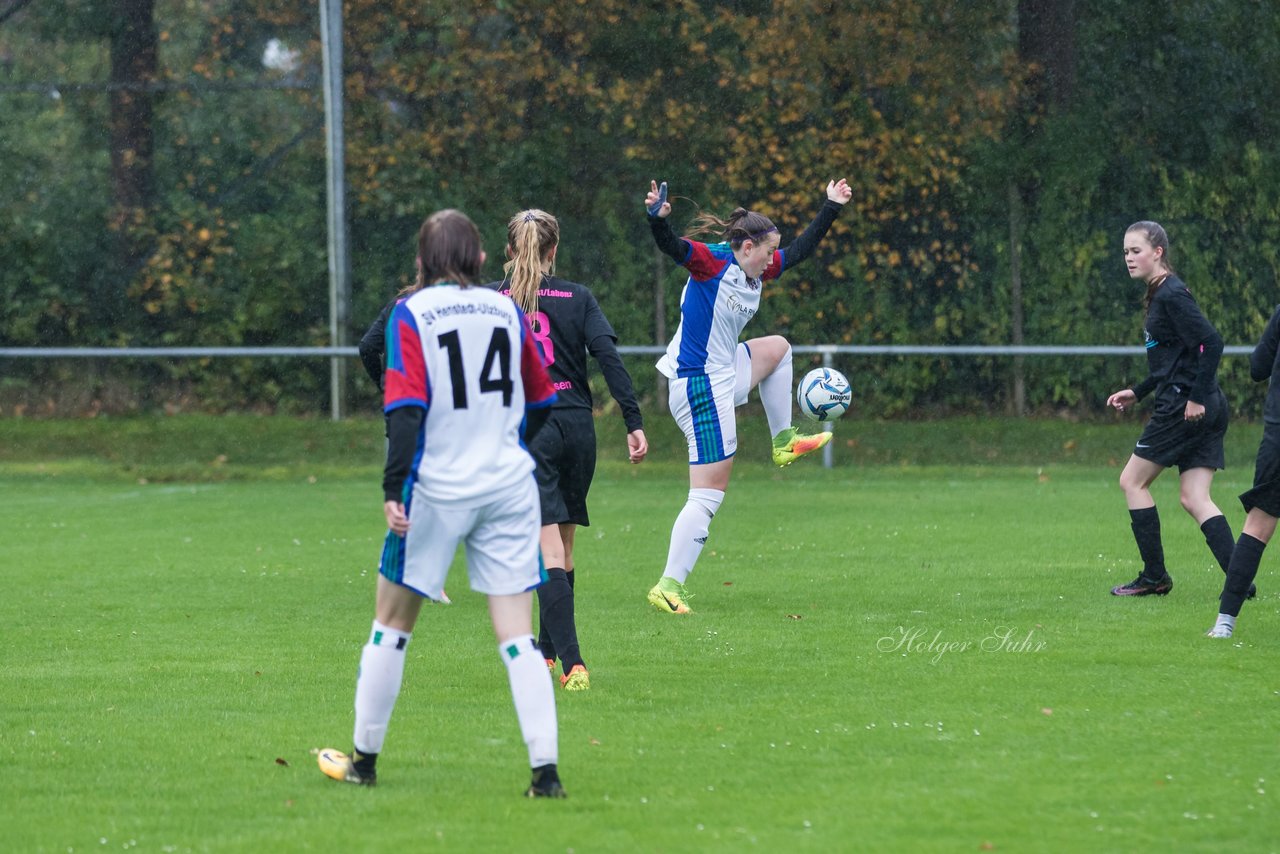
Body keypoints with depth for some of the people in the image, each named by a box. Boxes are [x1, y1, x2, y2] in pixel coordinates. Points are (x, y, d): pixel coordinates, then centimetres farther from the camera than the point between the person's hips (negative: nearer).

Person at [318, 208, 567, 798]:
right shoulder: (508, 311, 7)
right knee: (517, 636, 2)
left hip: (436, 488, -3)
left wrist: (394, 489, -17)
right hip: (510, 485, 3)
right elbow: (540, 402, 16)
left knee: (392, 624, 12)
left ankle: (363, 759, 20)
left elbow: (407, 407, -15)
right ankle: (545, 767, -8)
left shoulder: (412, 313, -5)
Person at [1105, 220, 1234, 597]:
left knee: (1133, 481, 3)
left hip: (1184, 408, -9)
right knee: (1195, 499, 6)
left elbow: (1211, 343, -22)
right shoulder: (1160, 294, 17)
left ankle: (1154, 576, 7)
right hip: (1207, 410, 9)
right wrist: (1137, 392, 23)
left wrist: (1196, 397, -21)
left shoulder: (1171, 295, -13)